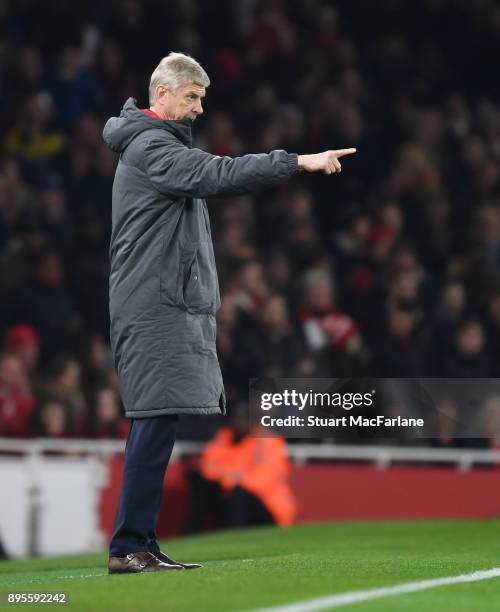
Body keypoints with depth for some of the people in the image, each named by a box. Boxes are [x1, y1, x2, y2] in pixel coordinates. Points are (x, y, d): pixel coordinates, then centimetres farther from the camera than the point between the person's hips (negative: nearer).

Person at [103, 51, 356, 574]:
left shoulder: (159, 144, 24)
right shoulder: (150, 146, -10)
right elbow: (214, 175, -24)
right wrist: (298, 162, -28)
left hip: (172, 305, 10)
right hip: (153, 307, -10)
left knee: (153, 422, 7)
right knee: (157, 417, -13)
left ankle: (136, 547, 8)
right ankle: (130, 546, -14)